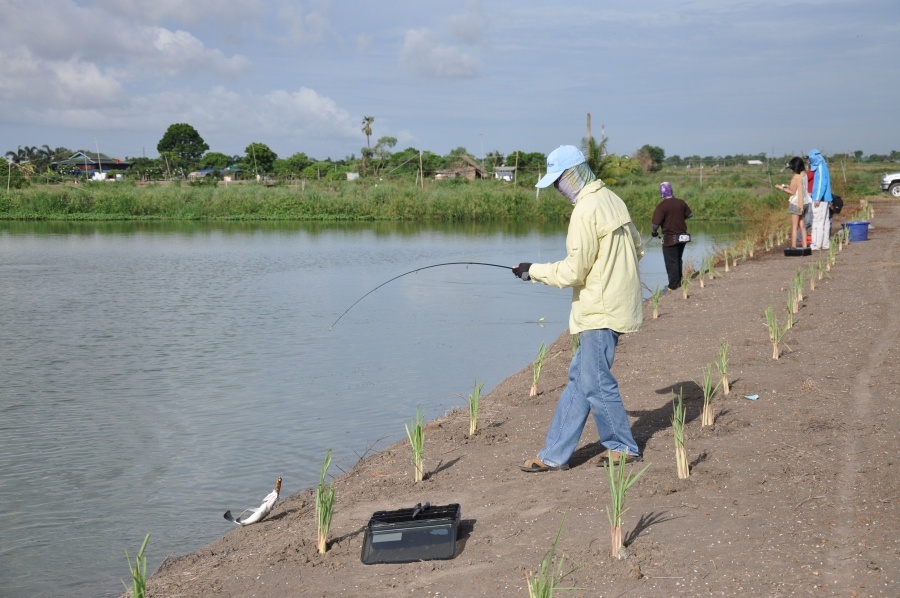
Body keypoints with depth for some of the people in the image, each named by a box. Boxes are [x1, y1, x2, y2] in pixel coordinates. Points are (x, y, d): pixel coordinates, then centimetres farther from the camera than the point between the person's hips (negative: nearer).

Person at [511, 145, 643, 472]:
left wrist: (533, 270, -7)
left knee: (595, 383, 1)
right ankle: (555, 454, 16)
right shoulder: (612, 199, 10)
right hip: (617, 303, 10)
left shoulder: (586, 211, -19)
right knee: (579, 378, 11)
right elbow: (637, 249, 20)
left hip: (599, 311, -10)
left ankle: (624, 447, 14)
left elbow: (574, 271, -18)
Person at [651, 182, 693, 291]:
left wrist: (654, 232, -3)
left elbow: (656, 223, -23)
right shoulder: (681, 203, 0)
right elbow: (689, 215, 14)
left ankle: (674, 286, 6)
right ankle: (679, 282, 30)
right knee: (678, 260, 21)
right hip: (683, 236, 6)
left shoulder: (662, 206, -18)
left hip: (670, 238, -6)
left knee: (671, 262, 3)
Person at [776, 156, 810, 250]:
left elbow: (792, 192, -14)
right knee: (801, 225, 13)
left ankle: (793, 246, -4)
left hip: (796, 203, -8)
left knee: (794, 226, -4)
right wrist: (789, 186, 17)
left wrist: (781, 188, -5)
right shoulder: (804, 175, 5)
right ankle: (804, 245, 14)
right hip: (803, 203, 8)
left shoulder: (796, 177, -18)